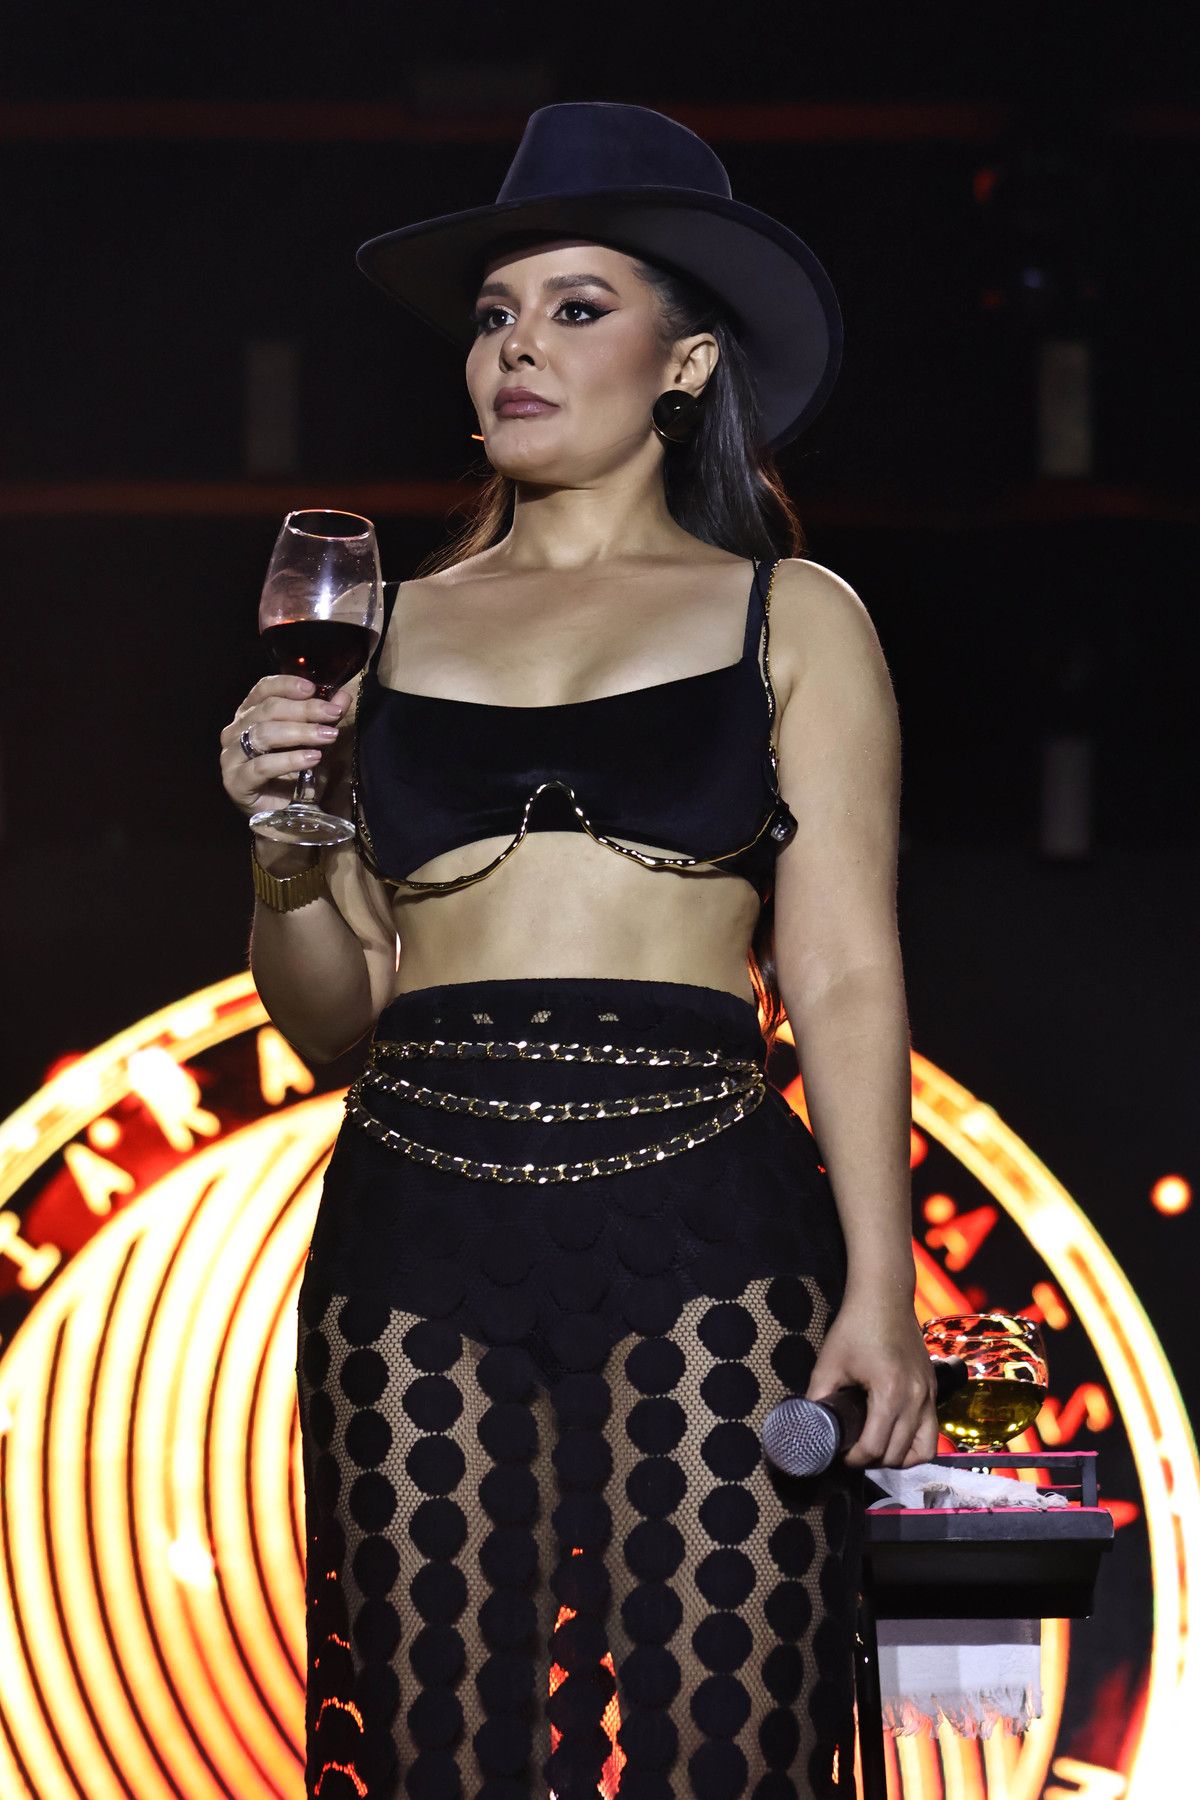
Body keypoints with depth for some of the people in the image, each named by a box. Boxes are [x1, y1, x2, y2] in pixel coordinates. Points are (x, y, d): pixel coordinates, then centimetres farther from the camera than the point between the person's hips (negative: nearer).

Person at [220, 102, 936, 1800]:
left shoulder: (787, 618, 9)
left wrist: (880, 1282, -7)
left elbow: (846, 975, 3)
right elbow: (332, 1015, 16)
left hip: (702, 1228, -2)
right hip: (416, 1227, 3)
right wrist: (286, 841, -3)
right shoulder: (395, 625, 16)